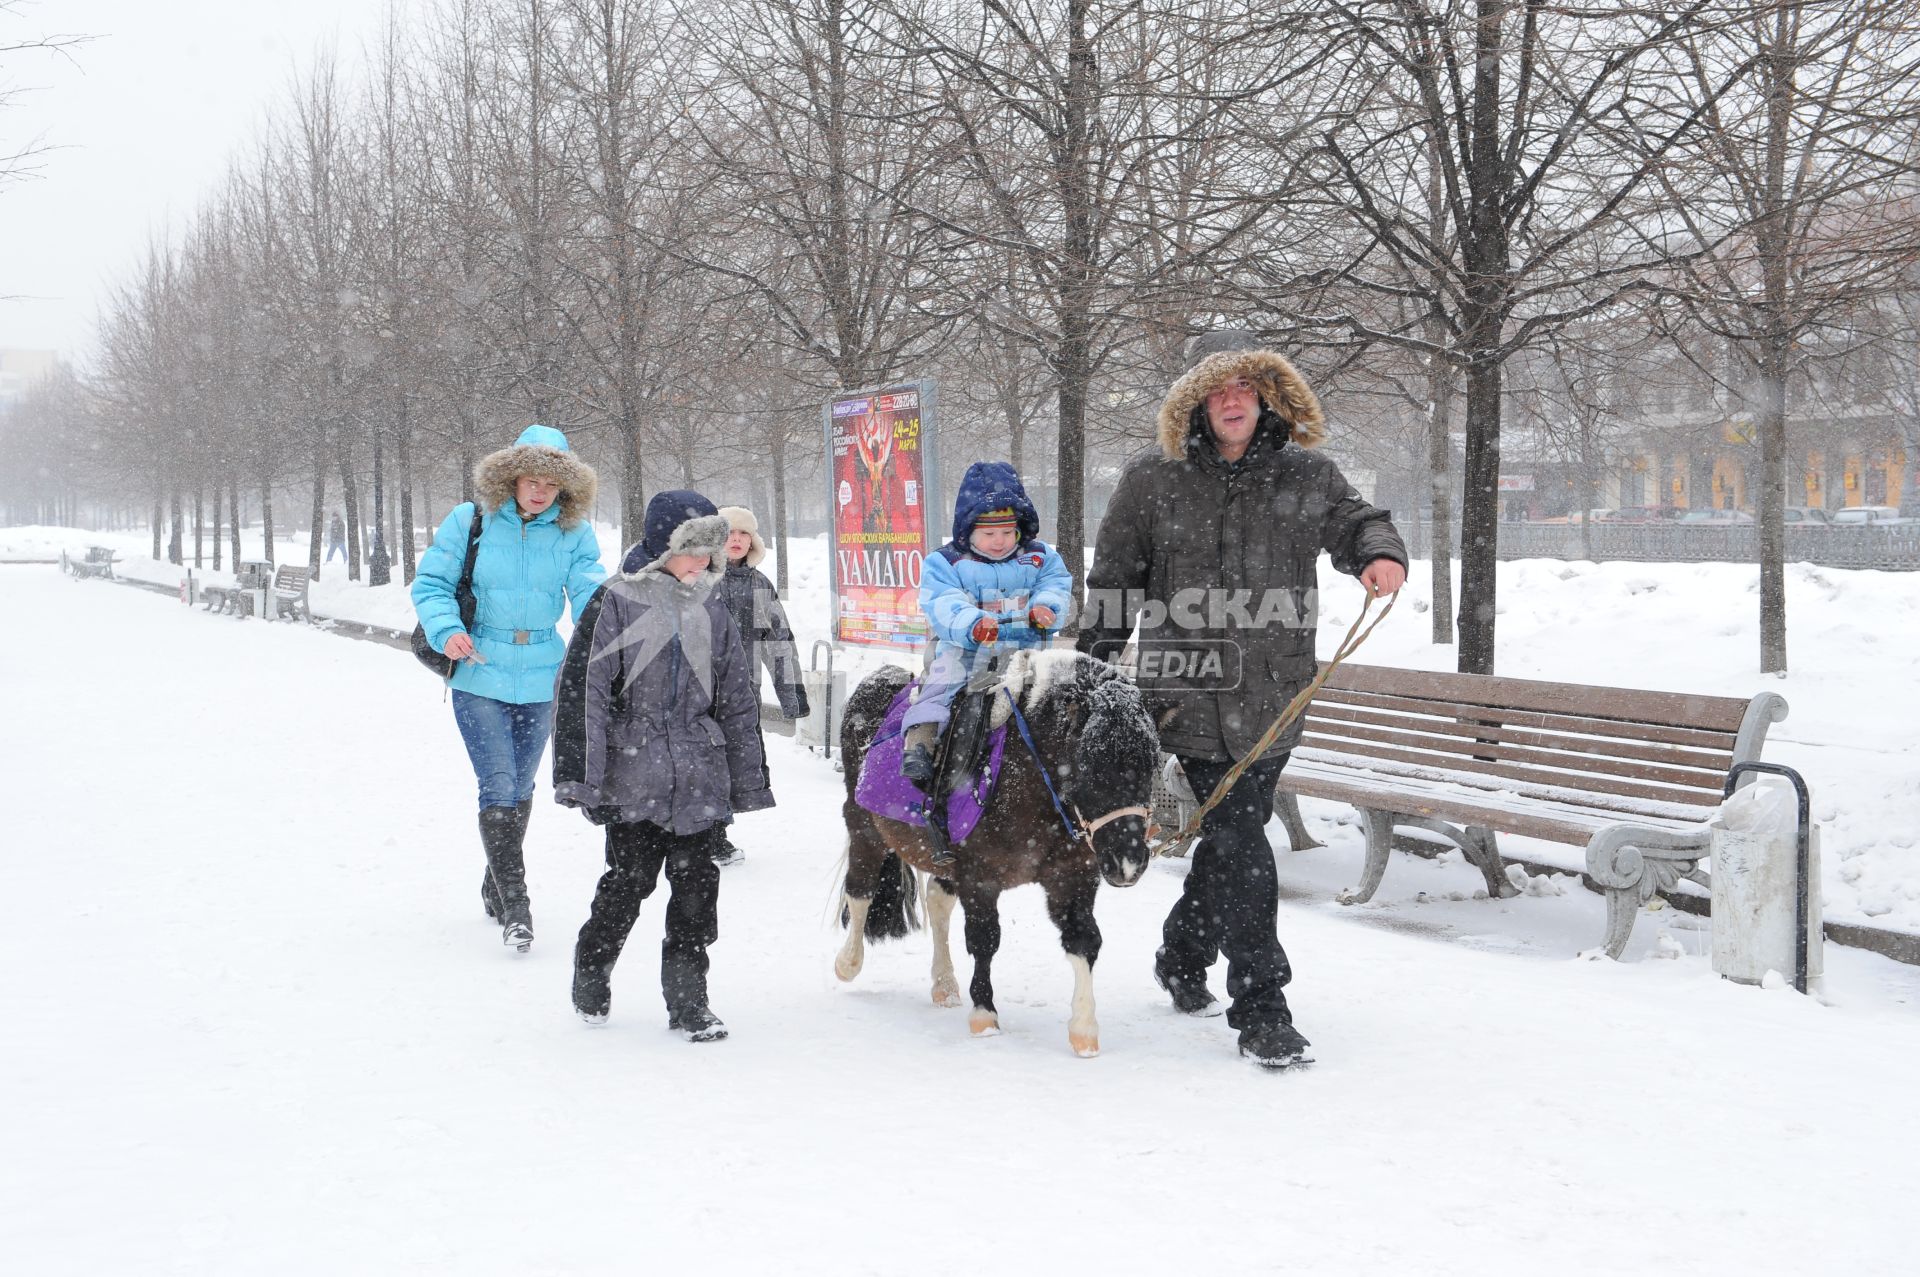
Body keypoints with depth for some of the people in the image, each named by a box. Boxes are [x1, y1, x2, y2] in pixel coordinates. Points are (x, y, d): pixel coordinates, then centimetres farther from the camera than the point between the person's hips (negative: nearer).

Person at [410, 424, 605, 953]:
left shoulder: (573, 533, -2)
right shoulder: (469, 522, -7)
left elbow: (588, 586, -12)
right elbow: (430, 582, -4)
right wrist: (447, 630, -22)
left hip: (540, 679, 3)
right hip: (479, 678, -3)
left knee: (520, 786, 16)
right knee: (498, 786, -12)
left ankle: (496, 884, 36)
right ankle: (513, 901, -7)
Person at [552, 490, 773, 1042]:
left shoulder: (711, 608, 11)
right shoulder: (617, 603, -5)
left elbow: (737, 699, 16)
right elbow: (583, 690, -7)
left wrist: (746, 782, 14)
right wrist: (581, 777, -12)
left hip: (697, 779, 4)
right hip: (633, 777, -4)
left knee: (696, 884, 2)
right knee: (628, 881, 1)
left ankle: (688, 1001, 12)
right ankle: (590, 980, 24)